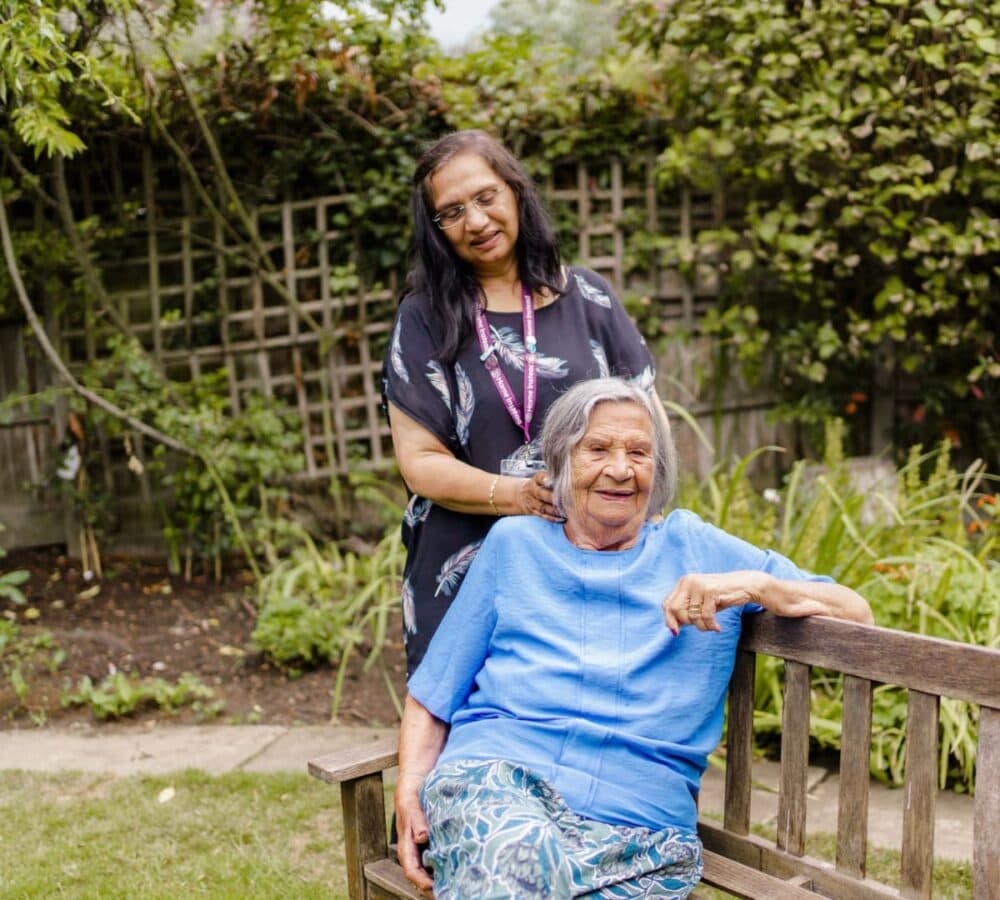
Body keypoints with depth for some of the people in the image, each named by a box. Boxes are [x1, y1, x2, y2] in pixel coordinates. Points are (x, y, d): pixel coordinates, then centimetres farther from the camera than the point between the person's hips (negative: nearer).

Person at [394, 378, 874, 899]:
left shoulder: (696, 547, 16)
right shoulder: (513, 543, 17)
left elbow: (855, 613, 12)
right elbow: (433, 690, 17)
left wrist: (750, 585, -6)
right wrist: (409, 786, 0)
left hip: (641, 813, 1)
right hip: (495, 774, 0)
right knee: (517, 856, -36)